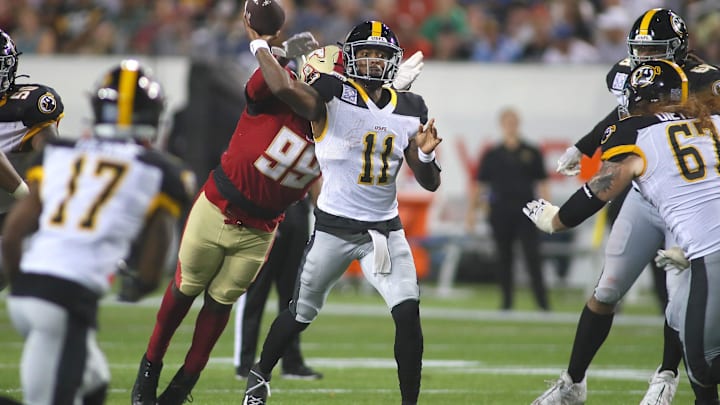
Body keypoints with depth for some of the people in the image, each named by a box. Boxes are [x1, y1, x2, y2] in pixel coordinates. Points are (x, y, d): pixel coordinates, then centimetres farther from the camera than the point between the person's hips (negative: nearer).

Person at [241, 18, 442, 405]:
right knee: (302, 313, 12)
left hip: (385, 228, 3)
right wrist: (260, 45, -20)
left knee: (408, 315, -13)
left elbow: (429, 184, 6)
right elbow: (285, 88, -33)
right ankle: (260, 373, 38)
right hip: (335, 228, -3)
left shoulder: (410, 109, 3)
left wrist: (426, 154, -15)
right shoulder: (333, 96, -11)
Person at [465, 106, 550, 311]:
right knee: (504, 258, 4)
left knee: (532, 255, -9)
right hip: (500, 213, 2)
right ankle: (507, 300, 10)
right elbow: (479, 184, 11)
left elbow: (541, 183, 7)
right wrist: (471, 211, 5)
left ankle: (542, 300, -9)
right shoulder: (493, 155, 9)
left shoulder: (531, 153, 7)